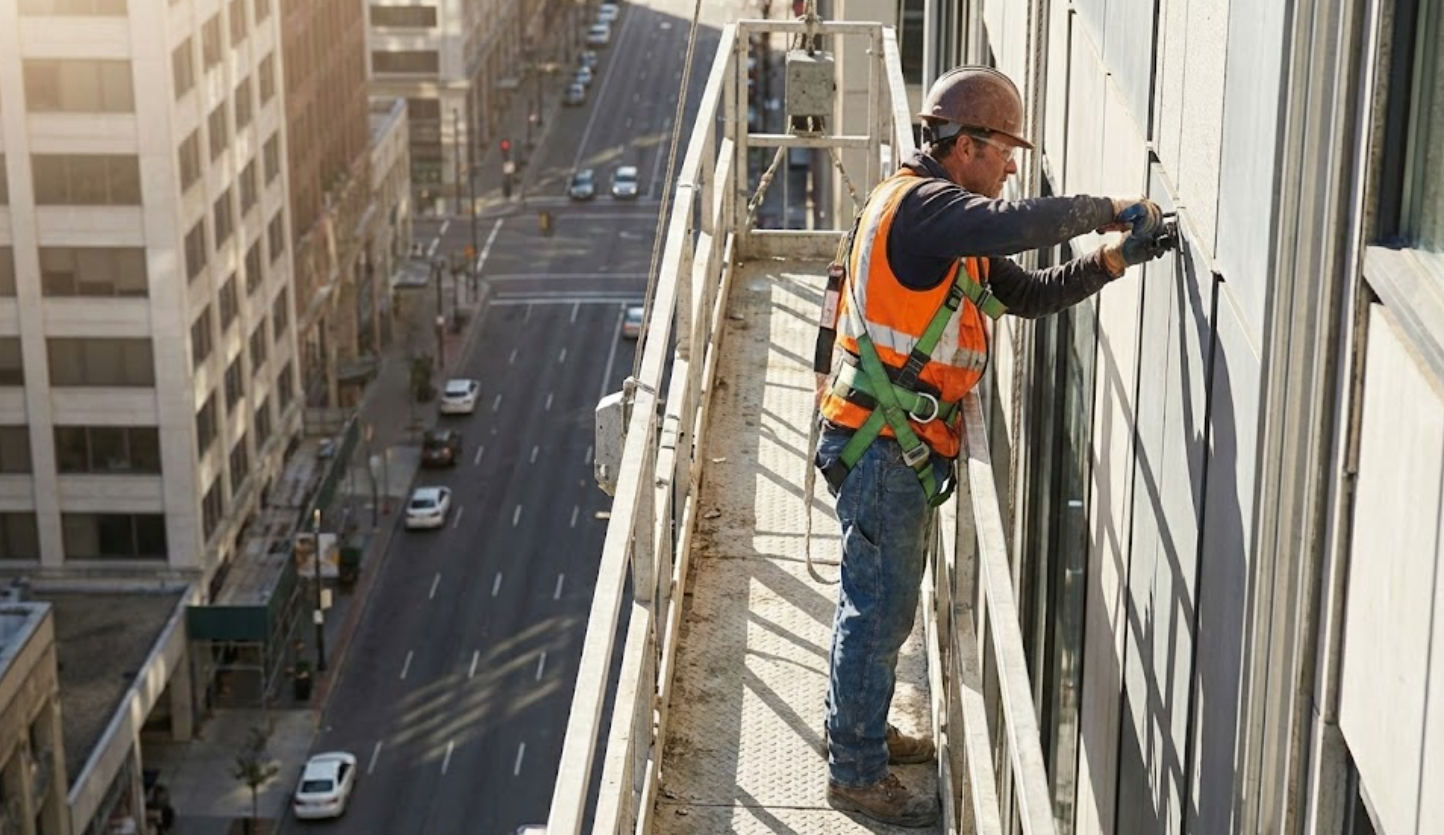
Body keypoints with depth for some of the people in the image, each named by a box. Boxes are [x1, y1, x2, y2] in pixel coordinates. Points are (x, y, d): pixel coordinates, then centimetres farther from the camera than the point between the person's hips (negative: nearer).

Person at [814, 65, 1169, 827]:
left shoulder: (951, 227, 14)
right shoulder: (917, 204, -18)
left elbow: (1030, 293, 14)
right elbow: (1021, 223, -34)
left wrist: (1113, 259, 1)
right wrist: (1105, 211, -19)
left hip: (898, 448, 10)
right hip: (881, 445, -10)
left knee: (879, 601, 22)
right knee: (879, 609, -1)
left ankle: (858, 730, 38)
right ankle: (856, 775, 9)